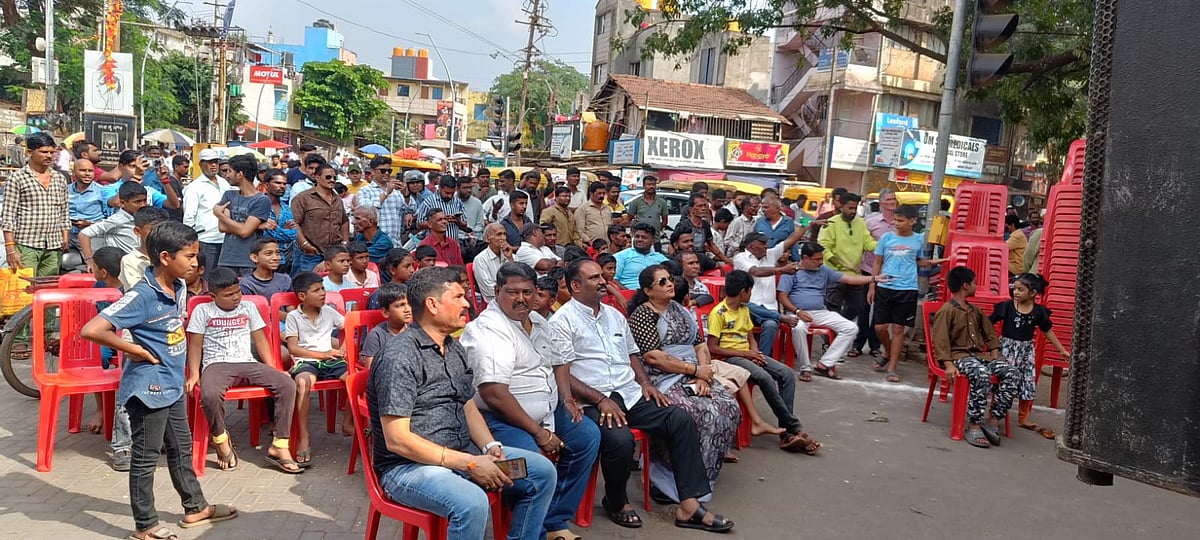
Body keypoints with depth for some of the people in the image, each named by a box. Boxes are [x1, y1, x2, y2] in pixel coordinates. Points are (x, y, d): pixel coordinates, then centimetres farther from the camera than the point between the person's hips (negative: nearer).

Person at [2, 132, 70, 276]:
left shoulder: (60, 178, 14)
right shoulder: (17, 178, 0)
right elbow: (8, 217, -4)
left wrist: (65, 239, 8)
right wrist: (10, 250, -10)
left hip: (54, 248, 4)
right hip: (26, 246, -4)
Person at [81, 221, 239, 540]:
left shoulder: (179, 287, 1)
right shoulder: (141, 296, -23)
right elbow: (91, 330, -30)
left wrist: (177, 364, 10)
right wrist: (135, 350, -21)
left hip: (173, 385, 8)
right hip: (149, 388, -8)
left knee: (181, 449, 20)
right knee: (146, 457, 6)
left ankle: (195, 508, 34)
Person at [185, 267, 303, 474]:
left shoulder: (248, 307, 16)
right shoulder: (202, 311, 8)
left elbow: (260, 339, 17)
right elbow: (195, 345, 5)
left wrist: (272, 370, 5)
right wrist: (194, 375, -8)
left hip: (248, 364, 3)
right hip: (217, 364, -3)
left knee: (287, 385, -22)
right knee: (210, 394, -39)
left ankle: (279, 446, -18)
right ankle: (221, 440, -8)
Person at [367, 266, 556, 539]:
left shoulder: (454, 348, 10)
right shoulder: (399, 355, -19)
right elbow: (397, 440, -23)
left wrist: (490, 447, -5)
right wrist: (469, 464, -22)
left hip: (464, 452, 9)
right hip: (409, 465, -8)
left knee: (542, 472, 0)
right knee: (472, 503, -35)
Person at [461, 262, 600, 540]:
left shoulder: (537, 320, 11)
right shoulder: (489, 329, -18)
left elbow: (558, 363, 25)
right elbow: (494, 394, -26)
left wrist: (567, 398, 6)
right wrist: (539, 433, -22)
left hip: (546, 412, 10)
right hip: (501, 420, -10)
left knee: (589, 435, 6)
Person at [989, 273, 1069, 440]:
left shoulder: (1039, 311, -1)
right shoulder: (1007, 306, -11)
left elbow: (1048, 331, 11)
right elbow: (988, 323, -8)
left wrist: (1062, 350, 15)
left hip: (1026, 350, 4)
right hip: (1007, 347, -4)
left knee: (1028, 383, 8)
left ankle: (1023, 418, 22)